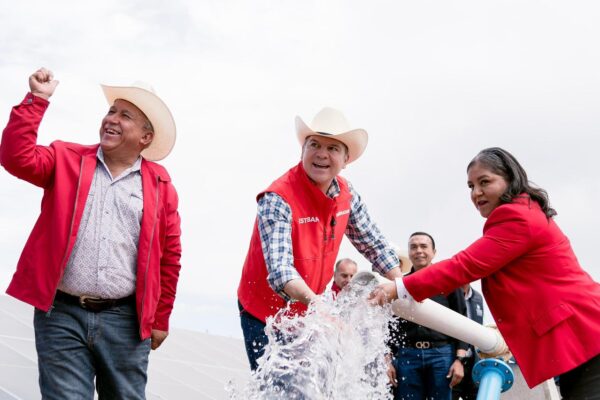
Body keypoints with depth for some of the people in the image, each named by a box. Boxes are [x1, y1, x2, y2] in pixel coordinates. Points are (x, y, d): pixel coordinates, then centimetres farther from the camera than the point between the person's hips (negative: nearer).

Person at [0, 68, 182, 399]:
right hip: (61, 314, -1)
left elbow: (169, 257, 9)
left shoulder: (159, 184, 6)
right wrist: (37, 99, -13)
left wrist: (159, 320, 10)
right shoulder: (66, 160, 8)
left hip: (125, 321, 1)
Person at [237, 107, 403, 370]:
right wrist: (315, 302, -53)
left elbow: (373, 244, 9)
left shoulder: (347, 195, -3)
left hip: (306, 313, 6)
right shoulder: (277, 199, -24)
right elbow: (279, 268, -37)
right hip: (265, 314, -6)